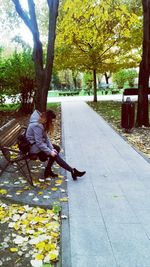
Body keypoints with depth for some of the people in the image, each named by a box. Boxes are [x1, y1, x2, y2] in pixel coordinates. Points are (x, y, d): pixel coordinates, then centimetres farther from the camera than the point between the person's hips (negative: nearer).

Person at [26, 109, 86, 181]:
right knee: (55, 155, -15)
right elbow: (39, 143, -27)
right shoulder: (37, 125, -27)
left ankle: (48, 171, 9)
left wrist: (52, 148, -8)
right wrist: (50, 152, -21)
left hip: (39, 143, 10)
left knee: (57, 148, 7)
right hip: (33, 146, -10)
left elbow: (46, 137, 2)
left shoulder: (43, 123, 2)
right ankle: (73, 171, -9)